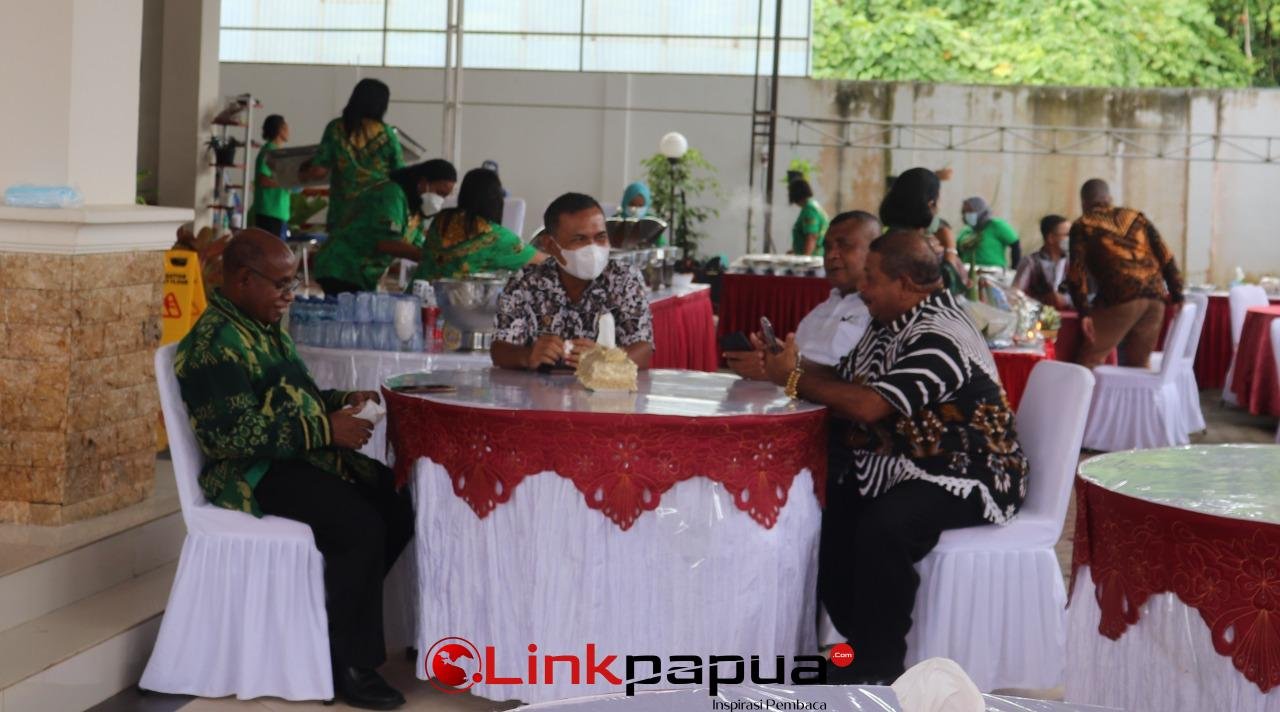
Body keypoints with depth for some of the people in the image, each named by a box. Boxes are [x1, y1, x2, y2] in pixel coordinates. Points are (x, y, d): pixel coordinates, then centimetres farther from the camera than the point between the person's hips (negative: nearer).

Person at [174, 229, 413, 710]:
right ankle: (348, 666, -15)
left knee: (400, 505, -3)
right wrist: (326, 430, -23)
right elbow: (237, 434, -24)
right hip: (255, 474, -10)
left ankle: (343, 615, 10)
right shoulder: (218, 342, -16)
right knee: (362, 527, -26)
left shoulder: (266, 327, 15)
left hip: (304, 457, 10)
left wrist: (343, 401, 7)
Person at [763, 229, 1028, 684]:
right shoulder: (893, 324, 12)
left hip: (962, 477, -10)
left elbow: (869, 405, -27)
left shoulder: (940, 338, -21)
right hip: (905, 465, 10)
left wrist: (794, 380, -15)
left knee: (881, 527, -33)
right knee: (824, 506, -11)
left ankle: (879, 670, -17)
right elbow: (844, 381, 14)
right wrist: (790, 365, -3)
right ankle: (861, 641, 4)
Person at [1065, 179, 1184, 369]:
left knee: (1087, 363, 1)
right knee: (1138, 366, 14)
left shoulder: (1082, 226, 11)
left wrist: (1084, 312, -2)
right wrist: (1177, 297, 16)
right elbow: (1166, 257, 16)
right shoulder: (1136, 217, 23)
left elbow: (1077, 272, -1)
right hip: (1155, 297, 5)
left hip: (1120, 297, -5)